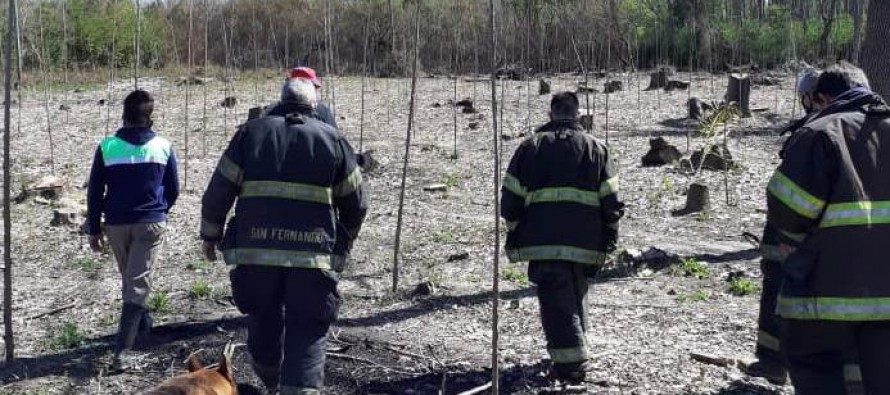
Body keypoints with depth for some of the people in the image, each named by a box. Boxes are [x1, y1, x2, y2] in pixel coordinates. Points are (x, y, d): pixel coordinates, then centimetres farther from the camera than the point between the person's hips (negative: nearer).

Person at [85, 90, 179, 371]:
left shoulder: (107, 147, -4)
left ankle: (142, 325, 41)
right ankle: (123, 350, -12)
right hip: (151, 223, -1)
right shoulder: (163, 147, -3)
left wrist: (94, 229, 8)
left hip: (116, 223, 2)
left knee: (128, 280, 22)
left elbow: (95, 191, -1)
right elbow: (173, 190, 6)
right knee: (138, 284, -4)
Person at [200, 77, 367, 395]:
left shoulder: (251, 132, 10)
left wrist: (210, 234, 21)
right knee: (307, 334, 2)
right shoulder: (332, 139, 10)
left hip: (255, 251, 2)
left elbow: (218, 191, 8)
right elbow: (356, 203, 13)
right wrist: (344, 242, 28)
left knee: (263, 321, 20)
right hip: (314, 254, -1)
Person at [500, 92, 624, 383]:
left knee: (555, 297, -3)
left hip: (544, 239, -2)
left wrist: (513, 233, 14)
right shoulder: (596, 148, 11)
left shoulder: (531, 146, 7)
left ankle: (571, 361, -13)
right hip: (585, 241, 2)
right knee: (576, 294, 20)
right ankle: (575, 347, 32)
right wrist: (610, 236, 13)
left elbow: (511, 196, 5)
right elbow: (610, 199, 7)